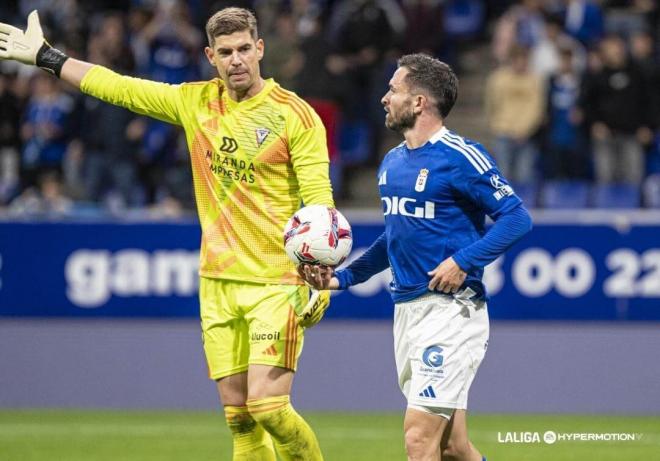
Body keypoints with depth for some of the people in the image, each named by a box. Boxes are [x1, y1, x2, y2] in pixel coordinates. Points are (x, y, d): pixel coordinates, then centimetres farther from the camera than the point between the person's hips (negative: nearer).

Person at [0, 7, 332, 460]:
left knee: (267, 405, -14)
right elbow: (119, 87, 17)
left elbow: (320, 202, -10)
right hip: (218, 281, 5)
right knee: (238, 414, 2)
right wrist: (45, 56, 22)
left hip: (277, 282, -5)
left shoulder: (295, 114, -7)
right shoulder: (195, 103, 8)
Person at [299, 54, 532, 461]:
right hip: (406, 310, 8)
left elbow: (517, 217, -14)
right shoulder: (392, 162, 15)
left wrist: (463, 262, -21)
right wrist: (342, 278, 17)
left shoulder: (460, 158, -11)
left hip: (451, 309, -8)